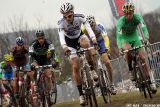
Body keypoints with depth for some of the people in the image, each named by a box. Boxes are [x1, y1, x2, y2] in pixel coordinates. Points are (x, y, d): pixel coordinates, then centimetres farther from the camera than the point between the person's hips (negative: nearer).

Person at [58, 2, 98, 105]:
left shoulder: (80, 17, -26)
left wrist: (93, 38, -54)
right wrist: (64, 46, -59)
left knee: (86, 44, -38)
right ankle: (81, 94, -2)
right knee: (75, 67, -10)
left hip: (80, 37, 0)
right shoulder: (61, 23, -27)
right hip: (70, 42, 0)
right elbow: (61, 36, -39)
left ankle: (93, 70, -22)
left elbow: (88, 27, -35)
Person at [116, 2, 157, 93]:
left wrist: (146, 36, -50)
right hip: (125, 40, -2)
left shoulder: (137, 17, -19)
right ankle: (131, 70, -15)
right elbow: (119, 35, -31)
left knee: (143, 58, -11)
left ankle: (149, 81, -5)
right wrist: (120, 47, -45)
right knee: (128, 50, -37)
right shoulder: (121, 21, -25)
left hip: (135, 38, 2)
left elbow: (143, 27, -30)